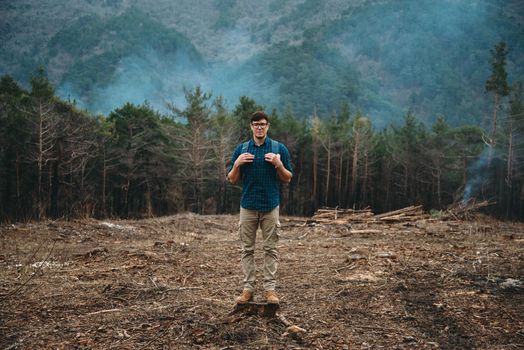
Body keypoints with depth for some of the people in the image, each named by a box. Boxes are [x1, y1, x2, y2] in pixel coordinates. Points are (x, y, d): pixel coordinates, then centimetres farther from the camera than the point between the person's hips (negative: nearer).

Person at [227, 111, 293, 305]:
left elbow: (287, 179, 2)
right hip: (248, 206, 1)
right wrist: (237, 164, -12)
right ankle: (248, 288, 11)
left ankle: (270, 288, 9)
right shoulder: (241, 149, 5)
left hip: (270, 206, -1)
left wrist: (278, 164, -16)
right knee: (247, 249, 5)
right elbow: (232, 180, 7)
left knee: (270, 249, 3)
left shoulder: (279, 148, 1)